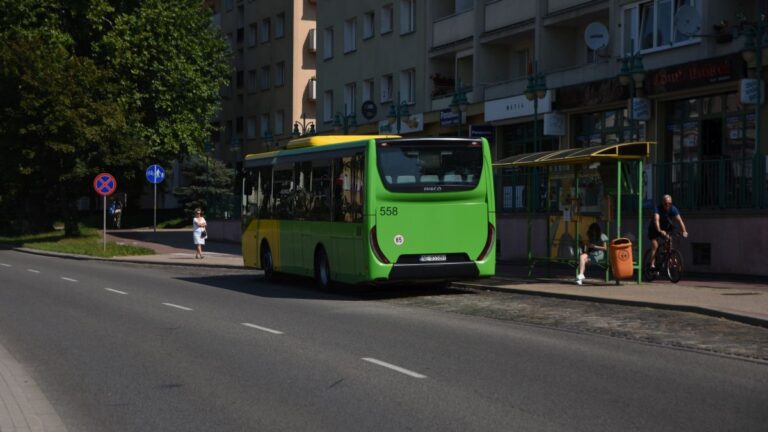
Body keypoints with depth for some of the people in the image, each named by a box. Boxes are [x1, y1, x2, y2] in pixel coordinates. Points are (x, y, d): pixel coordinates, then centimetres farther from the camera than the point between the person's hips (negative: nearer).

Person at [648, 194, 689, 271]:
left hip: (666, 227, 4)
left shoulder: (673, 209, -20)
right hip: (654, 229, -4)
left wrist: (684, 231, -45)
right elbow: (656, 219, -44)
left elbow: (679, 220, -30)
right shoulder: (657, 208, -29)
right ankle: (652, 265, -19)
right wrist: (659, 230, -61)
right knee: (655, 246, -17)